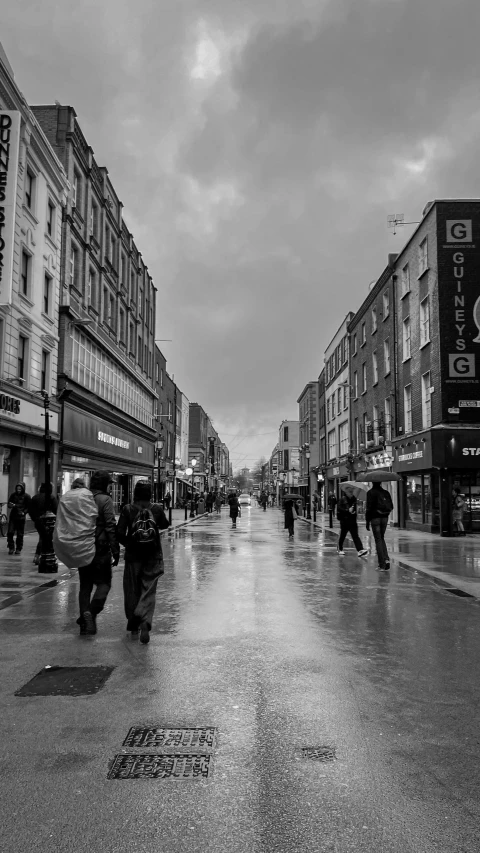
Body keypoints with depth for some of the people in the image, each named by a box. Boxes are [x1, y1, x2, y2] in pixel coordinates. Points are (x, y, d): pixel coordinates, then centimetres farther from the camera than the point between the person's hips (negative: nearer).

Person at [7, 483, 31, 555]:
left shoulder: (27, 496, -2)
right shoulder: (13, 495, 3)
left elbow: (29, 507, 0)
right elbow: (8, 504, 5)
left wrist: (24, 512, -15)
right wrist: (11, 505, -17)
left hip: (21, 517, -2)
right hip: (13, 516, 2)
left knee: (20, 534, 3)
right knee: (10, 532, -7)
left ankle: (19, 549, 15)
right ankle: (11, 548, 8)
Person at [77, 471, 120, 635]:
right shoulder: (105, 500, -9)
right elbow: (111, 527, -15)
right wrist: (116, 551, -12)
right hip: (100, 549, -6)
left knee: (85, 585, 13)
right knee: (104, 583, 4)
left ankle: (85, 614, 6)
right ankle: (91, 614, -10)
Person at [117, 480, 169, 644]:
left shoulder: (128, 509, -7)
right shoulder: (156, 509, -4)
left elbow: (119, 532, -8)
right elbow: (164, 525, 13)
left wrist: (127, 543, 9)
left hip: (133, 555, 0)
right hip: (153, 555, 0)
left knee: (132, 591, 13)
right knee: (148, 591, 2)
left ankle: (133, 625, 23)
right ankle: (145, 622, -19)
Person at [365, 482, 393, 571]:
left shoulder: (370, 493, -9)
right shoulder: (386, 492, 6)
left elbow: (369, 508, -12)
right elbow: (391, 506, 6)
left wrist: (367, 521, -7)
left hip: (375, 518, -4)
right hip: (385, 518, 4)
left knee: (378, 540, 1)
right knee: (381, 538, 20)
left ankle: (382, 565, 0)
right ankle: (386, 559, 2)